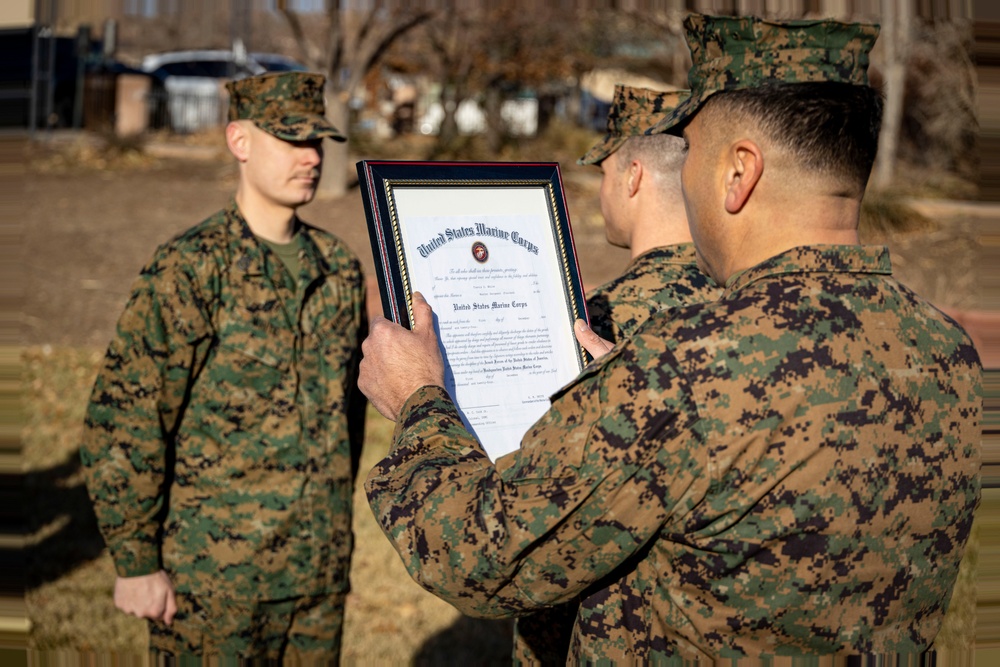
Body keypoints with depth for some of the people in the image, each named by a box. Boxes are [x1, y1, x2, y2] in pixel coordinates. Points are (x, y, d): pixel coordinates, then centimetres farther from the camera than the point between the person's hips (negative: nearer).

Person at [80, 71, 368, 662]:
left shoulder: (340, 266, 6)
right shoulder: (189, 271, -12)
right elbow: (121, 420, -12)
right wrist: (137, 562, -12)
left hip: (322, 574, 5)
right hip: (213, 580, -5)